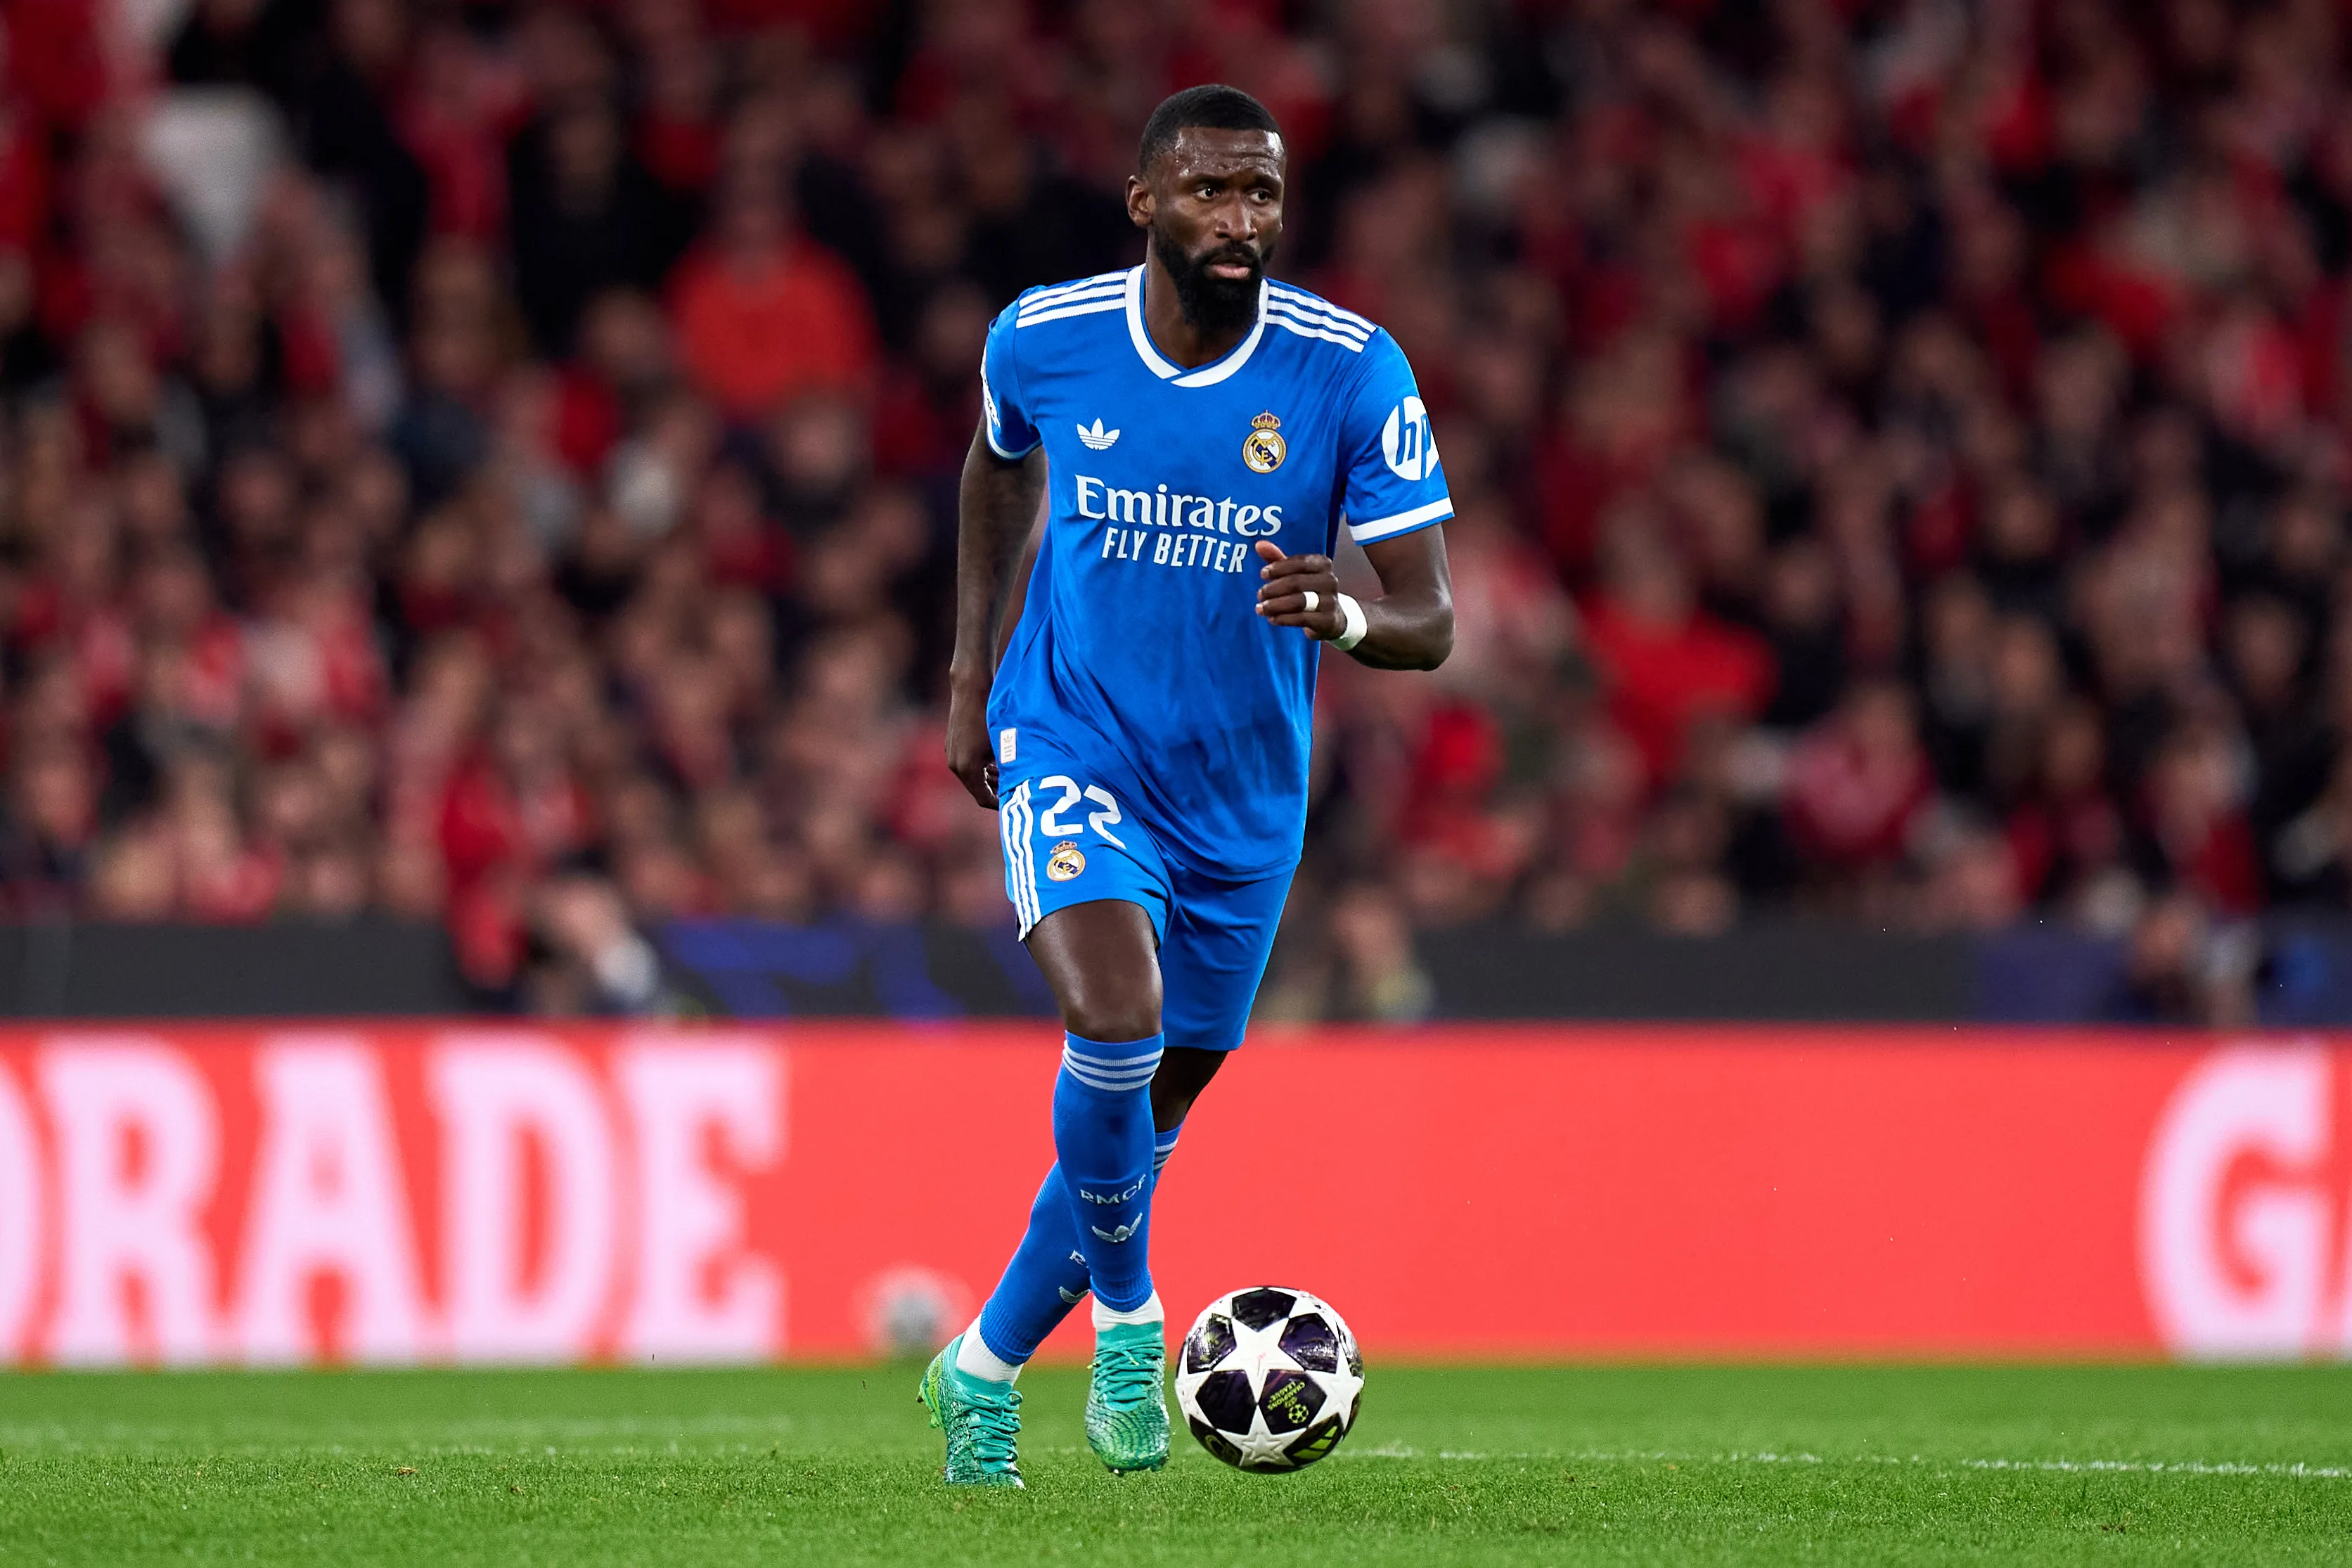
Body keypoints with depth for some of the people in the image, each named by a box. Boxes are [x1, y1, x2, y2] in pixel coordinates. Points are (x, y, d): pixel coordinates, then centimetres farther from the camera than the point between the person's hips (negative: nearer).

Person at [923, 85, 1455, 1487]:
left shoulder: (1354, 371, -15)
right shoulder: (1041, 340, -10)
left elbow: (1431, 622, -17)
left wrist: (1346, 616, -39)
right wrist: (975, 665, 14)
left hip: (1246, 794, 2)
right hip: (1070, 749, -2)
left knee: (1155, 1103, 13)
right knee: (1116, 1027, -28)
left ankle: (986, 1367, 35)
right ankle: (1126, 1313, -3)